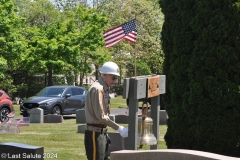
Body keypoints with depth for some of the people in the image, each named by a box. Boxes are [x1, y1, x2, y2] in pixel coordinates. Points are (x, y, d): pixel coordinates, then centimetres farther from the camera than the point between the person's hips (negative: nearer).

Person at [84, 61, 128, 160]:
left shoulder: (105, 89, 14)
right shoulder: (97, 89, -16)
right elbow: (100, 116, -20)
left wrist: (105, 133, 15)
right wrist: (118, 128, -18)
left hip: (101, 132, 10)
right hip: (94, 133, -10)